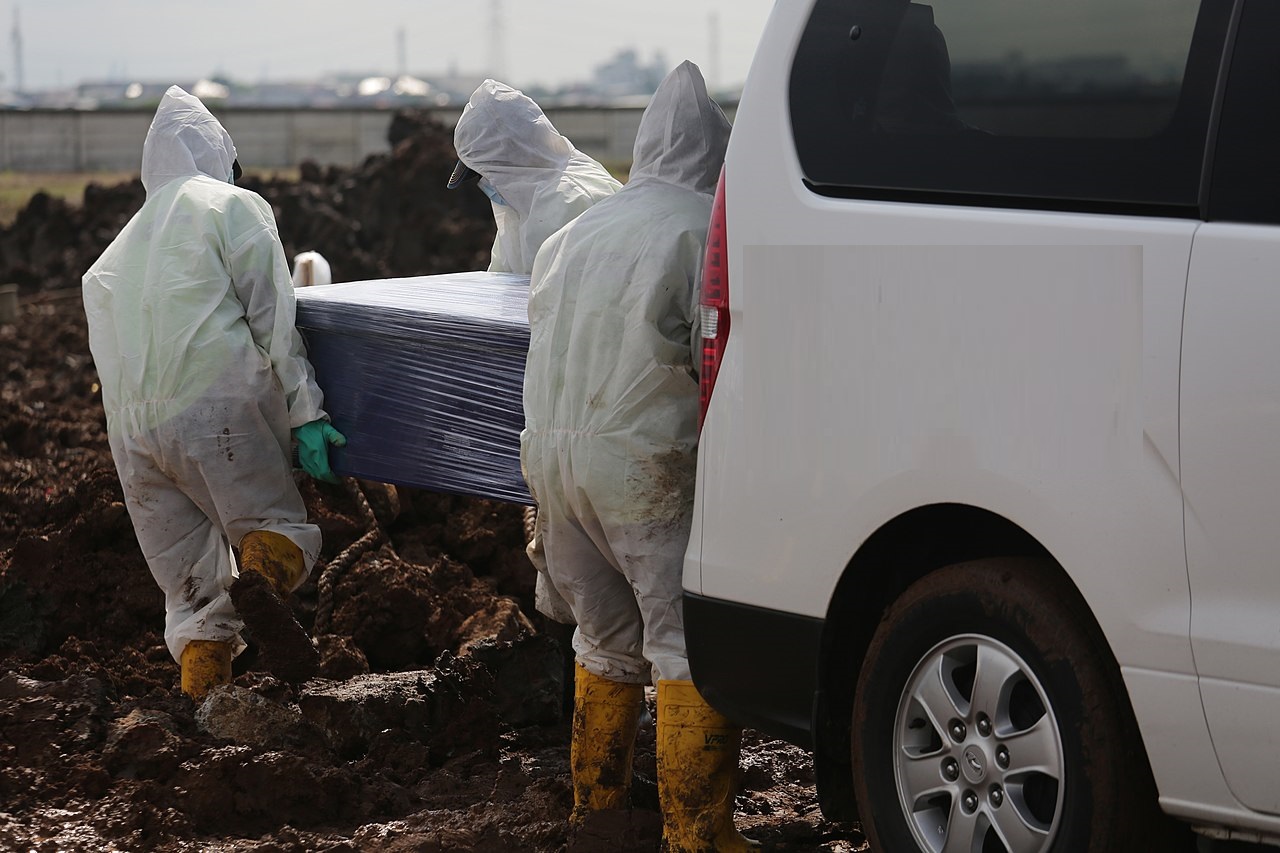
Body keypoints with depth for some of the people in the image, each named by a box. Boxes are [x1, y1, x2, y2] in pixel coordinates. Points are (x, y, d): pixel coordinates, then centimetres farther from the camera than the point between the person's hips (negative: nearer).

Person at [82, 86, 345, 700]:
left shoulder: (114, 255, 30)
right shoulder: (233, 207, 12)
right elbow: (273, 319, 2)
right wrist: (305, 413, -1)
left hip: (130, 435, 5)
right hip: (213, 406, -5)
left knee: (191, 593, 10)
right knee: (282, 529, 0)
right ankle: (261, 580, -33)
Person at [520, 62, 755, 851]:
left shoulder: (570, 238, 19)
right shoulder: (707, 228, -7)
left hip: (554, 457, 8)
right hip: (645, 464, -8)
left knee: (608, 638, 21)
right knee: (688, 640, -5)